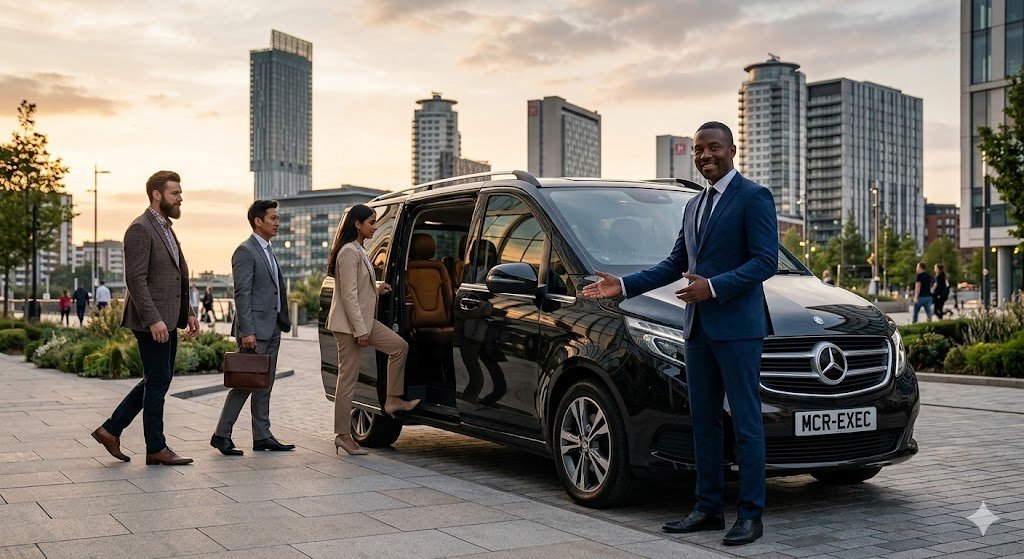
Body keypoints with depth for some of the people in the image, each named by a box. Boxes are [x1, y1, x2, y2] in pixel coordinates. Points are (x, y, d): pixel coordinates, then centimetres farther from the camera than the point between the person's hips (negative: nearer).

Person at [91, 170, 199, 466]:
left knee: (157, 380, 14)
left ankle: (111, 430, 21)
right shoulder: (140, 229, -13)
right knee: (158, 381, -2)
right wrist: (154, 319, -25)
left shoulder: (166, 229, 18)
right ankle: (156, 448, 8)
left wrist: (188, 313, 15)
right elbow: (135, 279, -20)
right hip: (151, 321, -10)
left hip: (168, 320, 10)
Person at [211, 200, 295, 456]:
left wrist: (282, 322, 15)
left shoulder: (268, 251, 17)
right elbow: (242, 294, -17)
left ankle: (262, 436, 16)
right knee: (246, 383, -5)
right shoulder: (245, 251, -11)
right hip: (255, 330, -9)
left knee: (264, 385, 11)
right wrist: (247, 331, -21)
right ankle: (221, 435, 3)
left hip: (272, 329, 9)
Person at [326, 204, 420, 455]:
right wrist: (360, 329, -22)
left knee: (400, 346, 8)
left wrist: (377, 290, 10)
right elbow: (348, 294, -21)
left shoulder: (358, 251, 16)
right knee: (348, 378, -5)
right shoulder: (349, 252, -16)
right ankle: (343, 435, 0)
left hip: (364, 320, 10)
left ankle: (393, 399, 13)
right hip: (348, 323, -10)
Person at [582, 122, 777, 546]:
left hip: (737, 327, -8)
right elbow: (675, 264, 20)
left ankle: (750, 515, 4)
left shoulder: (754, 197, -5)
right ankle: (708, 508, 20)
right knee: (703, 421, 11)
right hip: (698, 328, 8)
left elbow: (766, 260, -13)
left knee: (745, 423, -3)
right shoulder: (693, 206, 19)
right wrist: (623, 286, 11)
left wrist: (714, 286, -22)